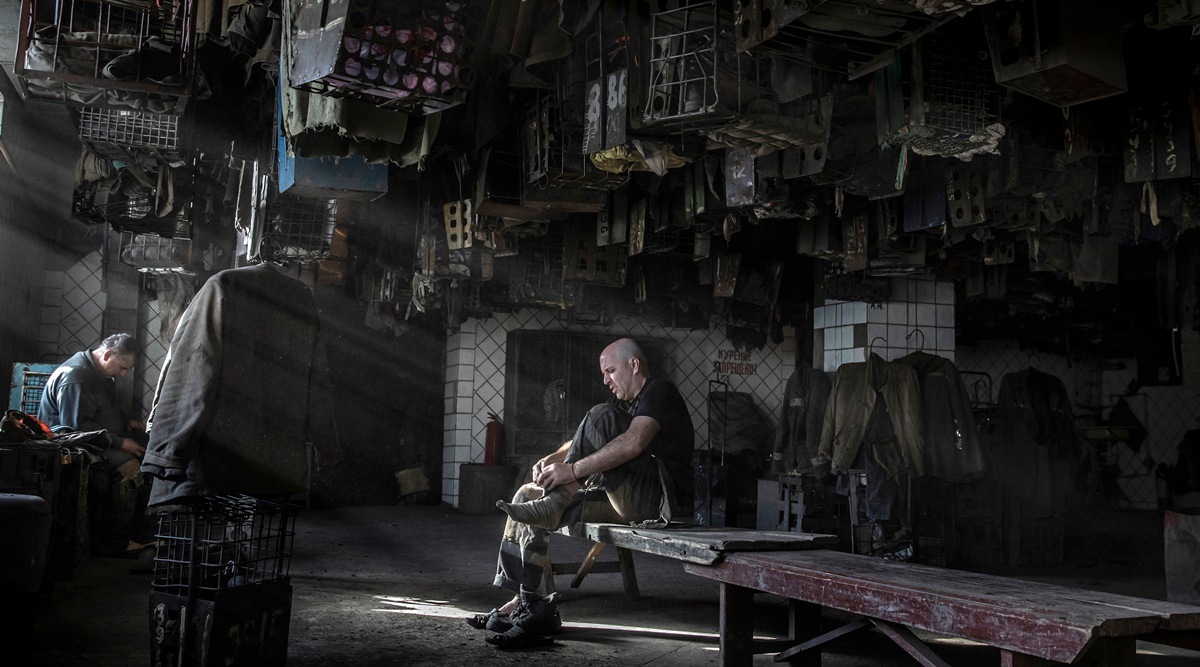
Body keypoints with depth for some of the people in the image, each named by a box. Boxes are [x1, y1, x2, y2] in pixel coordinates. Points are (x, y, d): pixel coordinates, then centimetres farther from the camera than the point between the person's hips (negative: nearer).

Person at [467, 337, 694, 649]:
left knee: (602, 416, -24)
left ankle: (553, 505, -22)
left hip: (658, 498, -9)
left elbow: (634, 443, -22)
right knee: (527, 495, 3)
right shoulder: (632, 406, 26)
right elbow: (584, 441, 18)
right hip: (630, 502, 10)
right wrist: (552, 459, -3)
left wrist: (573, 470, -24)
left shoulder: (659, 391, -4)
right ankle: (530, 603, -4)